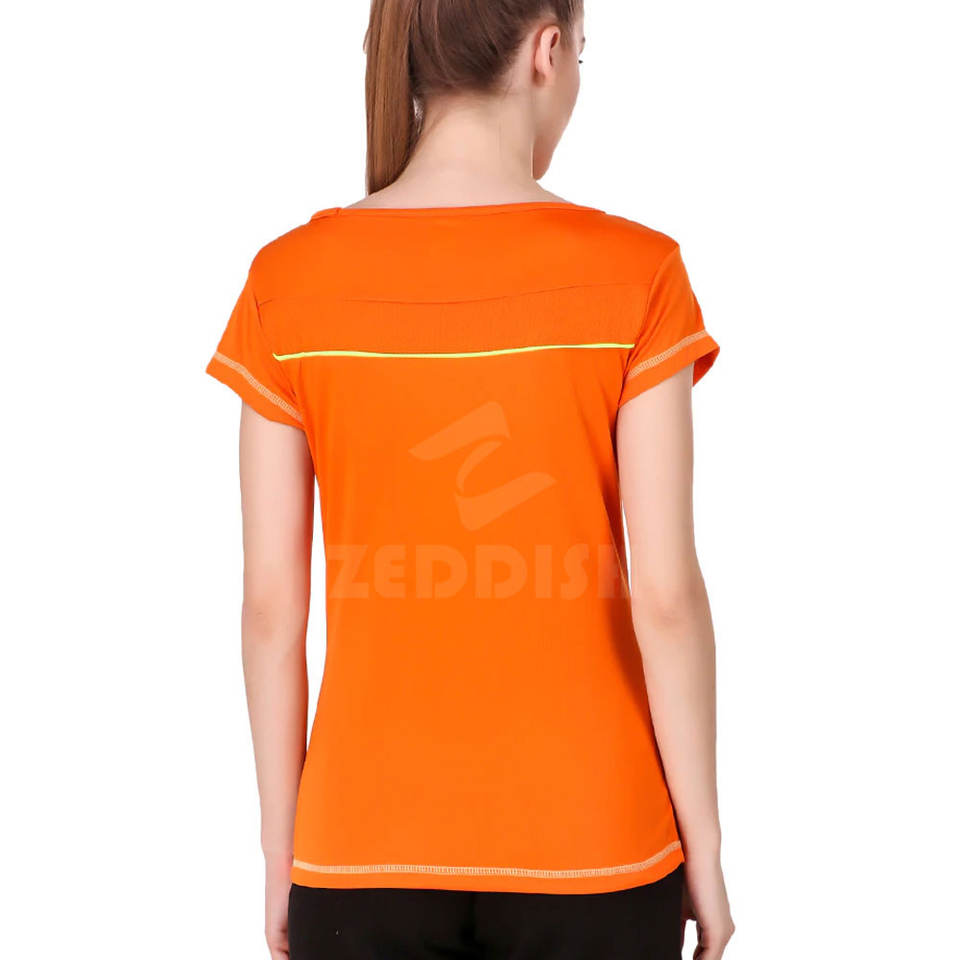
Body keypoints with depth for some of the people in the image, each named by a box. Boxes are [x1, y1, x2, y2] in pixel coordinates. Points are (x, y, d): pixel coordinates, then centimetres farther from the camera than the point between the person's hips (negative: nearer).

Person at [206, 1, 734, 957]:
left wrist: (282, 846, 7)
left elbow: (272, 600, -5)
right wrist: (702, 845, 0)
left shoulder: (289, 282, -7)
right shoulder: (634, 274, -12)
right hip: (588, 843, -1)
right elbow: (666, 594, -13)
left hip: (366, 847, 2)